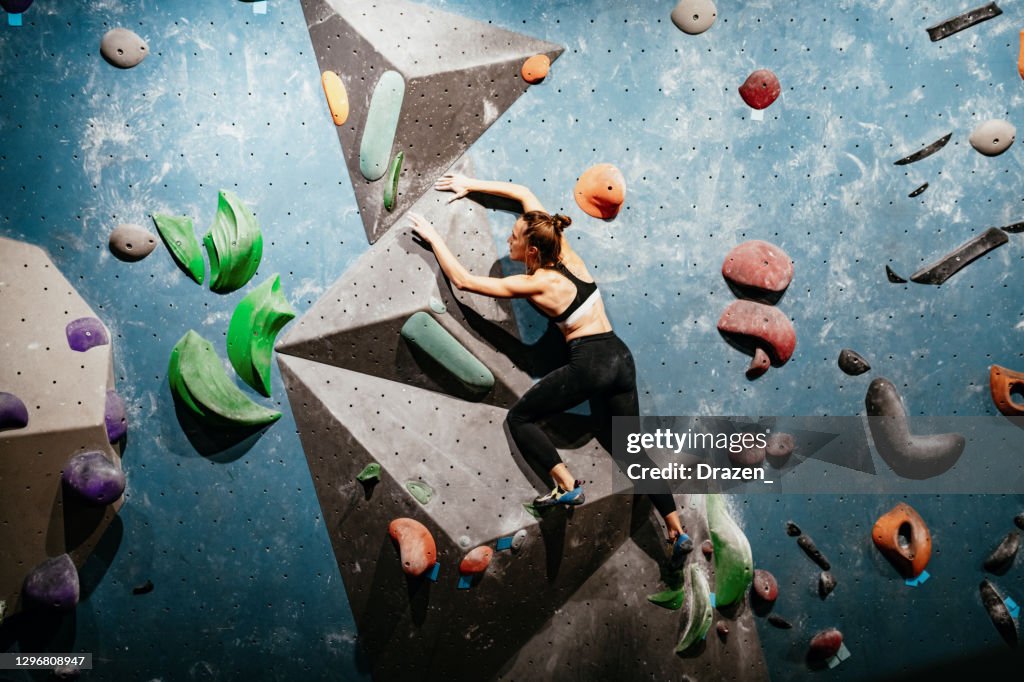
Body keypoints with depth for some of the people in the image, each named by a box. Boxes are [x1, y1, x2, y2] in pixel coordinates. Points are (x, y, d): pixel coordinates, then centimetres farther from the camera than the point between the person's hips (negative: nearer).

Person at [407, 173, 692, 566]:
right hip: (621, 356, 8)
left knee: (520, 418, 7)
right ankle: (678, 532, 11)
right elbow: (523, 193, 18)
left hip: (590, 362, -8)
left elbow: (462, 280, -4)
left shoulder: (535, 284, -9)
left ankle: (567, 486, -3)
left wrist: (432, 237, 5)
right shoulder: (564, 251, 6)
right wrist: (471, 185, 19)